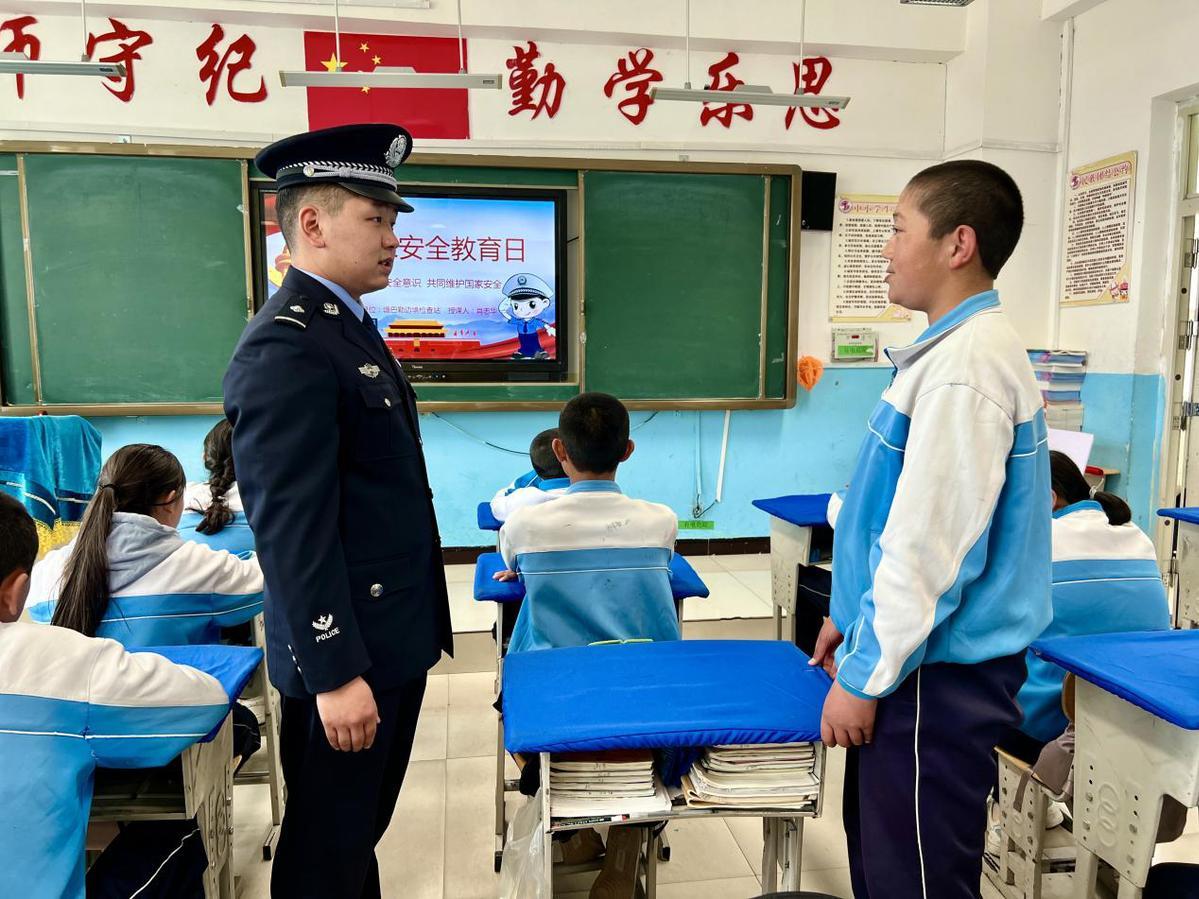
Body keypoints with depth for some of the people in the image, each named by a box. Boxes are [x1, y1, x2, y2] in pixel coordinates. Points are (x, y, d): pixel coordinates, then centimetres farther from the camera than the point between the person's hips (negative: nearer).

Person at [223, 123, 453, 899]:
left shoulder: (350, 326, 11)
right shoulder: (285, 348, -20)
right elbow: (291, 530, -24)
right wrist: (335, 673, -23)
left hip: (392, 636, 9)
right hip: (347, 653, -9)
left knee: (363, 828, 24)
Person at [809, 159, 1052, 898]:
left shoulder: (966, 367, -22)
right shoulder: (956, 350, 10)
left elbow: (932, 546, -24)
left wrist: (865, 676, -16)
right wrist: (856, 619, 20)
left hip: (937, 673, -10)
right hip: (922, 655, 10)